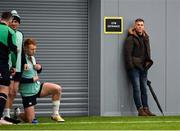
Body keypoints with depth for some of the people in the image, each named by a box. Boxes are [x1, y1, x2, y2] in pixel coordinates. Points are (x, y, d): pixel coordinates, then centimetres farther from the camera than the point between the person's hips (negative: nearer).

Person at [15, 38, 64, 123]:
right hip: (28, 92, -7)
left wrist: (39, 68, -2)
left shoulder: (32, 57, 5)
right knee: (29, 120, -7)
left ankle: (55, 115, -1)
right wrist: (32, 79, -21)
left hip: (37, 87, 7)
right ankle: (17, 114, 28)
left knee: (57, 89, -12)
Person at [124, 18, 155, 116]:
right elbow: (128, 53, -10)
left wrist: (148, 62, 14)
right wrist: (130, 66, -16)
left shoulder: (145, 37, 17)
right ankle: (140, 109, -9)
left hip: (143, 67, 7)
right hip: (134, 67, -7)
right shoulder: (130, 38, -5)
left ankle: (146, 109, 9)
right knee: (137, 88, -8)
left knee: (144, 88, 7)